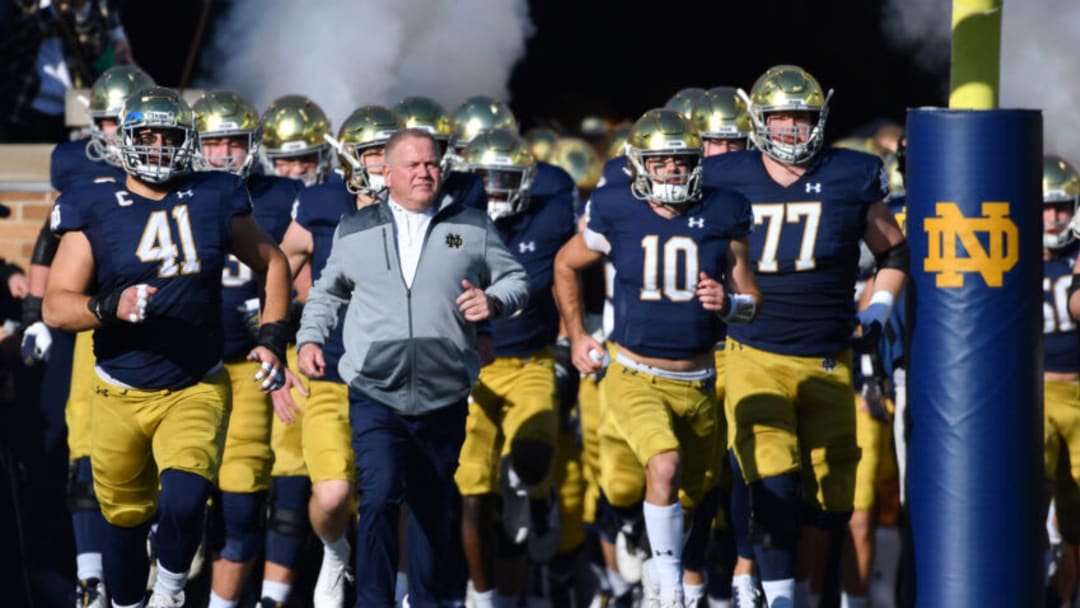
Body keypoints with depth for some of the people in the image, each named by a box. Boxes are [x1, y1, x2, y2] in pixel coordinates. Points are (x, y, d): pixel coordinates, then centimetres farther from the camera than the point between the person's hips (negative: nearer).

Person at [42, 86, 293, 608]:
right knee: (126, 519, 10)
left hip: (195, 390, 0)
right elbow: (55, 307, -9)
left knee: (183, 502, -22)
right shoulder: (95, 211, -5)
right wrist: (110, 307, -28)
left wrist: (272, 338, 5)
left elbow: (272, 264, 15)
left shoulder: (215, 202, 1)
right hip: (120, 394, 0)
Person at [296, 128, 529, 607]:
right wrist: (310, 337, 8)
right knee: (380, 495, -18)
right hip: (376, 397, -1)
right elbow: (328, 291, 21)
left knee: (437, 510, 11)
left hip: (445, 400, 1)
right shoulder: (355, 231, 9)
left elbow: (514, 279, 11)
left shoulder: (473, 228, 7)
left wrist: (494, 301, -9)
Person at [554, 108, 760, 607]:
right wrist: (576, 336, 11)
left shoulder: (721, 216, -4)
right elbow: (565, 266, 12)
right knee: (665, 465, -26)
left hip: (698, 382, 3)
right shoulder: (615, 214, -7)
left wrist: (729, 303, -21)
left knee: (688, 493, 14)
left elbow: (751, 302, 2)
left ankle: (662, 562, 47)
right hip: (636, 376, -3)